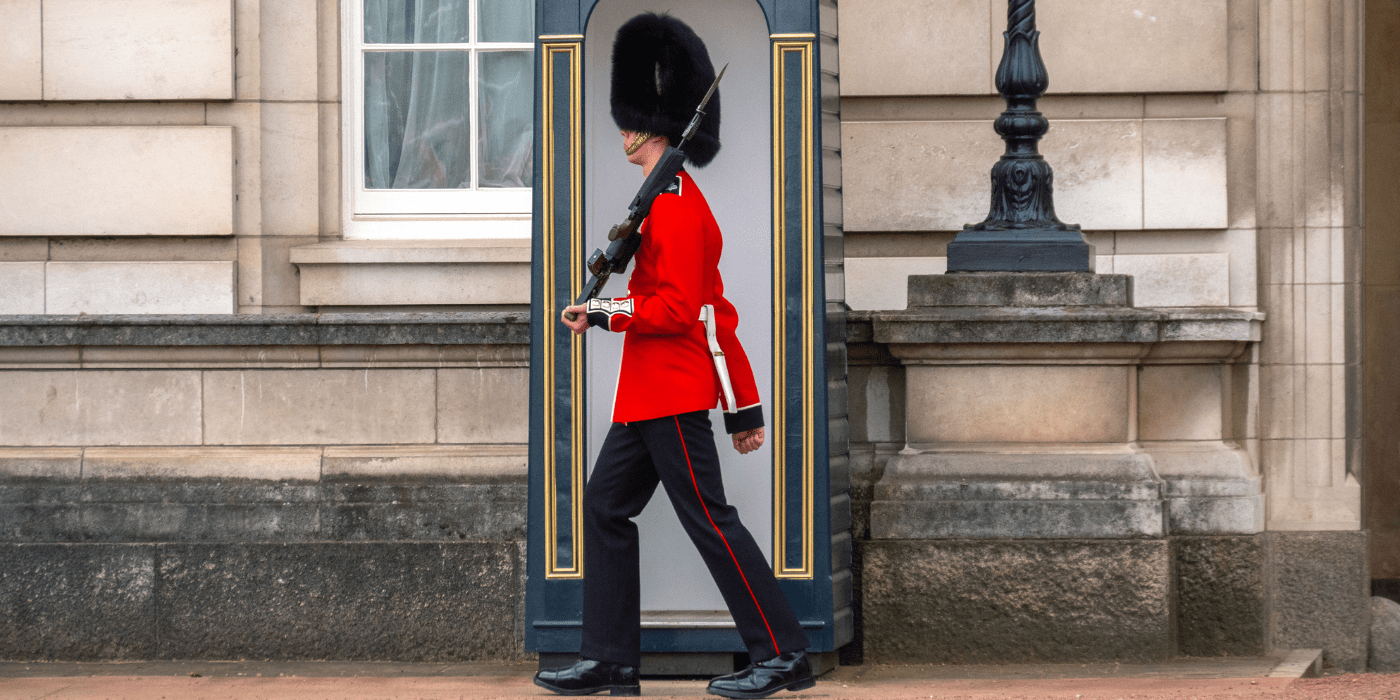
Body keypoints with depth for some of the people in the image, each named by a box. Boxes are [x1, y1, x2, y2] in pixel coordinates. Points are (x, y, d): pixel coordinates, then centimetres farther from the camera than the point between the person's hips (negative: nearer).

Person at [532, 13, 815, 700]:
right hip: (648, 396, 11)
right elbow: (719, 310, 18)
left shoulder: (673, 204, -16)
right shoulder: (679, 200, 17)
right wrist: (743, 404, 19)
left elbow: (681, 307, -24)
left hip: (671, 396, -11)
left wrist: (606, 312, -14)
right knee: (605, 509, 10)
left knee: (710, 519, -6)